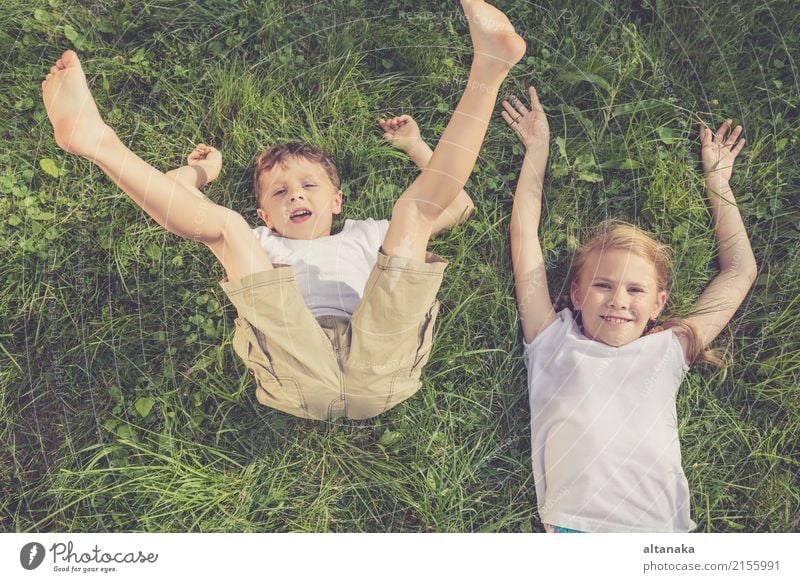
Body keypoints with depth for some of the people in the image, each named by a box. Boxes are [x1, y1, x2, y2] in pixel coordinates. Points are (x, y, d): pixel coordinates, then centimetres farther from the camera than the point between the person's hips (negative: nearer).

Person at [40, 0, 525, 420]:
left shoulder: (366, 238, 36)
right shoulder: (257, 246, 34)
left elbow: (455, 205, 34)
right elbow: (170, 203, 32)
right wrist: (200, 171, 46)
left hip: (377, 372, 1)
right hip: (299, 382, 0)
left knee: (414, 208, -2)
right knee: (225, 225, -5)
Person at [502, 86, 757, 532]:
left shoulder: (667, 350, 19)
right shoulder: (555, 344, 14)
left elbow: (740, 271, 28)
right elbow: (525, 236, 16)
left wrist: (717, 179, 33)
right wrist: (537, 147, 25)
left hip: (660, 533, 3)